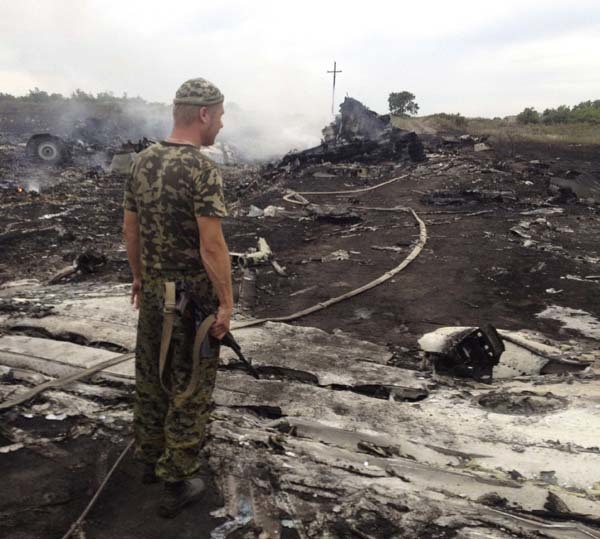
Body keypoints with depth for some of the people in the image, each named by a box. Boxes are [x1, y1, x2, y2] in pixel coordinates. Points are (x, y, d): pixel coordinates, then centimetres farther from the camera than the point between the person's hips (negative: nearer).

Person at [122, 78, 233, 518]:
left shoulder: (143, 162, 3)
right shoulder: (202, 170, -21)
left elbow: (130, 229, 9)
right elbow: (212, 246, -23)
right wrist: (226, 302, -14)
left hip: (154, 292, 7)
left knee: (152, 376, 20)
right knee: (190, 387, 6)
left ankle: (152, 458, 38)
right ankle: (178, 481, 18)